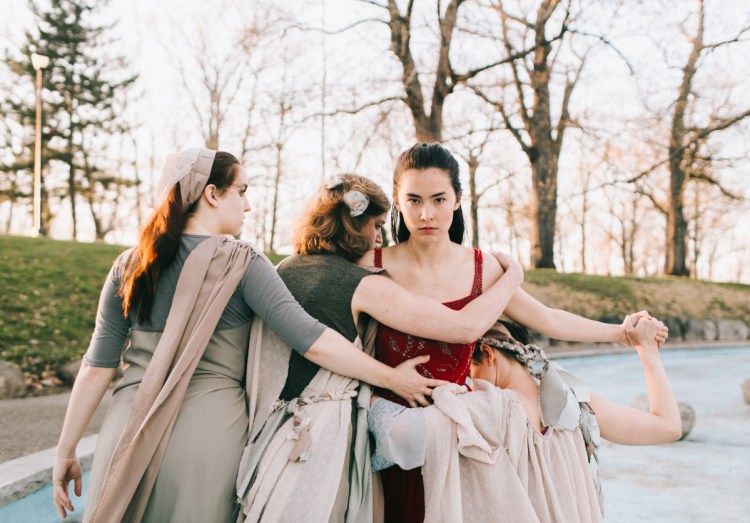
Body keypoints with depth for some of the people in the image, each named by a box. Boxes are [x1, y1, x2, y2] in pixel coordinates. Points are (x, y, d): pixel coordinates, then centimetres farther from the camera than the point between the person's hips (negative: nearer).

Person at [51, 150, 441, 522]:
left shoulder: (130, 265, 5)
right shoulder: (241, 263, -6)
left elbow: (98, 366, 4)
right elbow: (310, 339, -13)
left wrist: (66, 451, 11)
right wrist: (392, 378, -7)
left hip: (128, 430, 3)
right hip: (209, 428, -3)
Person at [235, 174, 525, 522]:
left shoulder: (281, 271, 6)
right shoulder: (363, 286, -14)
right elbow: (466, 327, -16)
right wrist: (513, 275, 0)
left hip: (274, 425, 7)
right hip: (323, 437, -7)